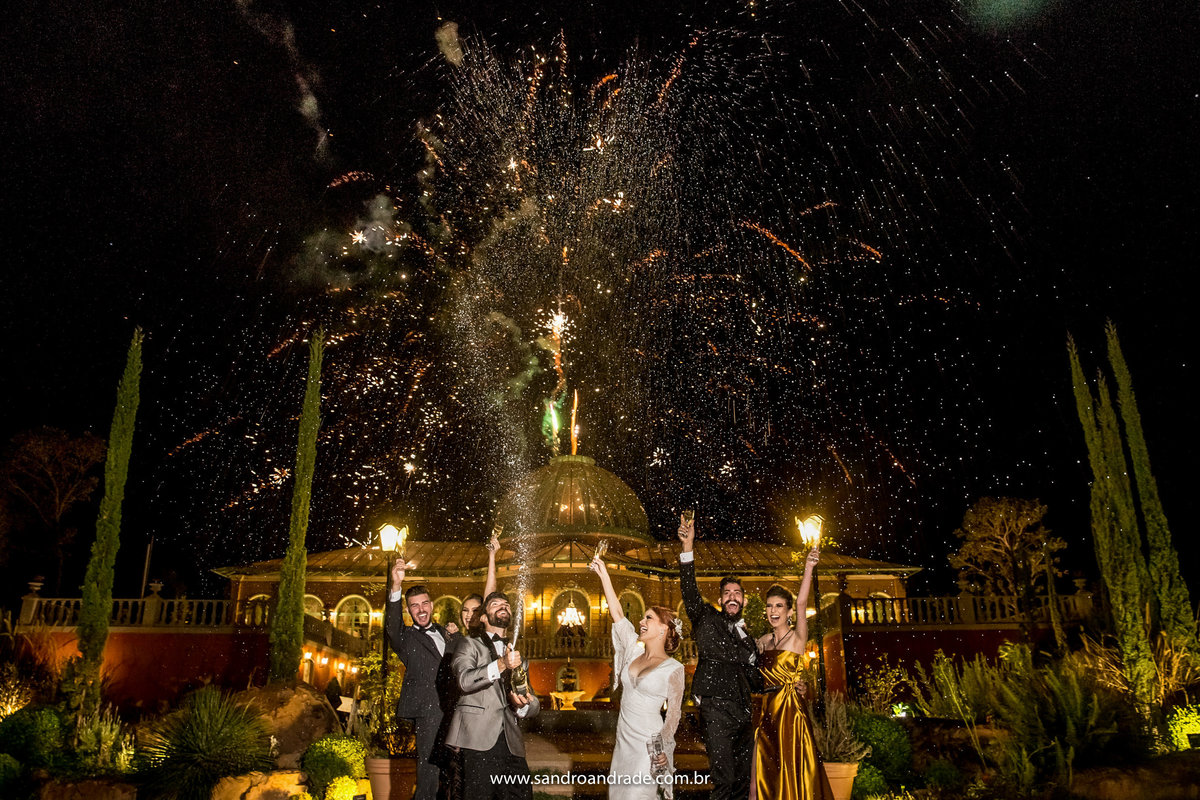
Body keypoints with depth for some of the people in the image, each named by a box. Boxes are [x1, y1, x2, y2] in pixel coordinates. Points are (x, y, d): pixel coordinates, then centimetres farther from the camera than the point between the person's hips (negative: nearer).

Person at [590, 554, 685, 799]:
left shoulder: (673, 669, -11)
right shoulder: (634, 650, 3)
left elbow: (674, 713, -7)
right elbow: (617, 613, 0)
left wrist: (664, 749, -12)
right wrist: (604, 575, -3)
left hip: (649, 741, -6)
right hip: (624, 737, 6)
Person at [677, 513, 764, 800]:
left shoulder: (747, 636, 21)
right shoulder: (707, 620, 5)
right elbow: (690, 592, -12)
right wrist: (688, 548, -24)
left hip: (743, 714, 6)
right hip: (716, 711, -6)